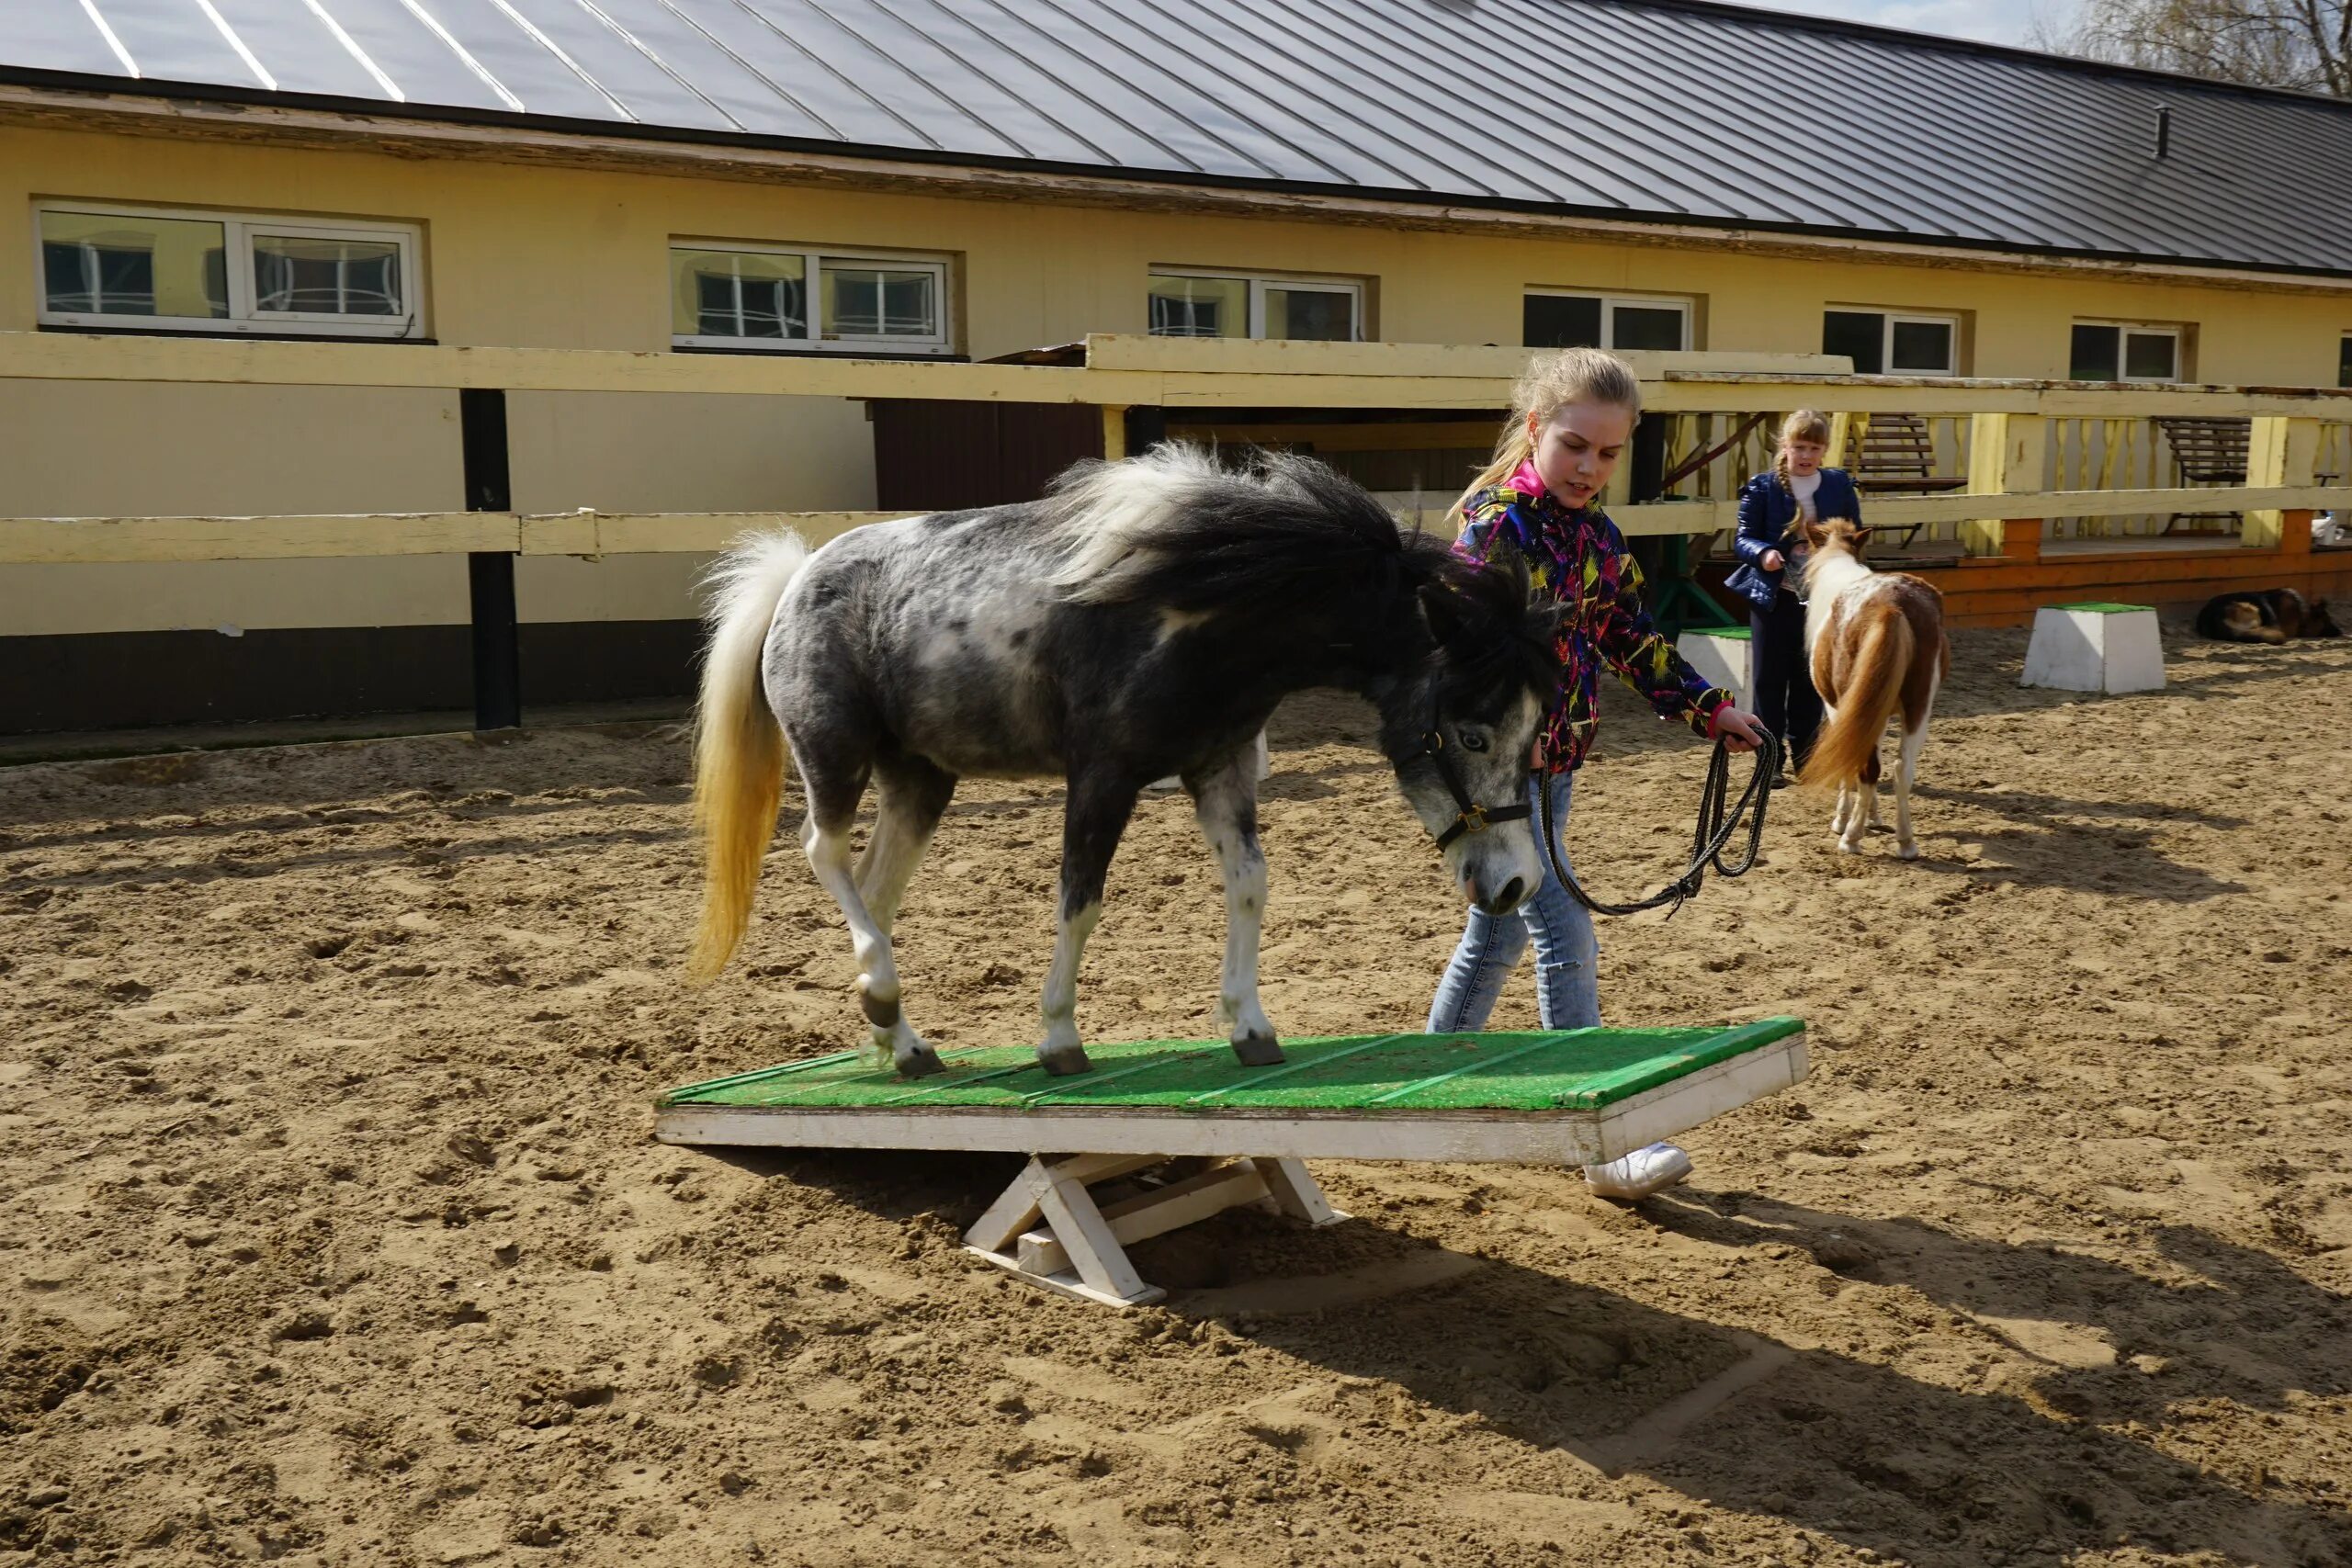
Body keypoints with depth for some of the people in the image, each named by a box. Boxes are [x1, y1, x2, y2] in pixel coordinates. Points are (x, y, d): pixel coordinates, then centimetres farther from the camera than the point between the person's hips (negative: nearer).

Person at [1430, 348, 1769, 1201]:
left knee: (1499, 929, 17)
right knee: (1563, 936, -10)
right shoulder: (1496, 525, -15)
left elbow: (1632, 637, 19)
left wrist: (1709, 709, 19)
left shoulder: (1595, 534, 10)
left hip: (1554, 761, 9)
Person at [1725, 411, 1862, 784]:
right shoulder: (1761, 488, -5)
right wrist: (1762, 554, -25)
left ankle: (1803, 755, 23)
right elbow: (1743, 539, -5)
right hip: (1773, 597, -3)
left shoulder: (1840, 486, 4)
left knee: (1811, 679, 11)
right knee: (1769, 678, 2)